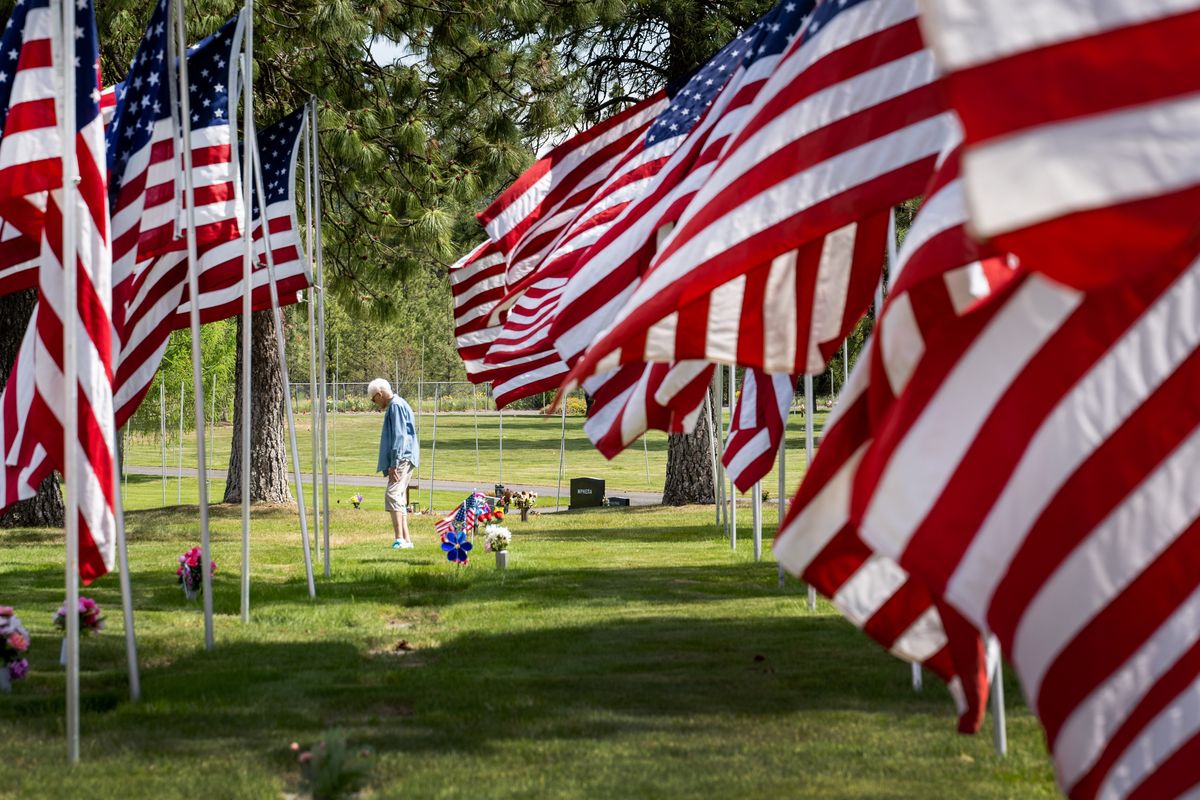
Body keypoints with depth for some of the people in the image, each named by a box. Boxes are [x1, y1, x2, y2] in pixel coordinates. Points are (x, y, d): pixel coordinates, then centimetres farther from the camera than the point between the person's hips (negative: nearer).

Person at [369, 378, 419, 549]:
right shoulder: (397, 405, 22)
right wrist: (393, 464, 24)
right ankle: (406, 540, 12)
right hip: (404, 460, 11)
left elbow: (399, 436, -17)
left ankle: (400, 539, -27)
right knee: (399, 499, 11)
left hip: (402, 458, -11)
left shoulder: (396, 406, -9)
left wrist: (394, 463, -21)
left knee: (393, 496, -19)